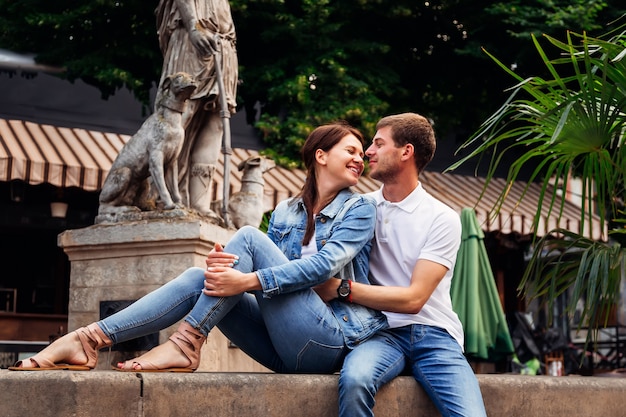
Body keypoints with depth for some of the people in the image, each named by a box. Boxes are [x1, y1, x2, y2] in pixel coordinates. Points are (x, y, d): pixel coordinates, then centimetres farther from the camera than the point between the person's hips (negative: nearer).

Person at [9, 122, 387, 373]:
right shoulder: (285, 213, 17)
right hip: (289, 351, 5)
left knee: (248, 237, -17)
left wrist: (249, 281, -25)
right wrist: (226, 269, -17)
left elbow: (326, 264, -14)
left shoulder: (359, 208, 2)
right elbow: (270, 269, 7)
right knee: (199, 278, -14)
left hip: (332, 340, -5)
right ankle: (89, 339, -23)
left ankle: (186, 344, -24)